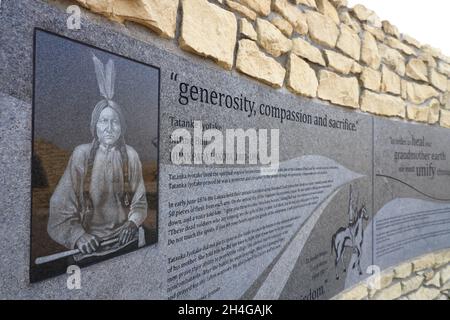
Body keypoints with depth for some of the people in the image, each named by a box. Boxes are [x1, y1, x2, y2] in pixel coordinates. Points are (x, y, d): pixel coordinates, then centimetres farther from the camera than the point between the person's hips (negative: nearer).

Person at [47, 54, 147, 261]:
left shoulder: (130, 155, 1)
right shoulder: (81, 154, -3)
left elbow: (139, 200, 5)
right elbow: (62, 204, -3)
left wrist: (132, 223, -13)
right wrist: (78, 235, -16)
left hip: (124, 237, 1)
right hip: (89, 240, -1)